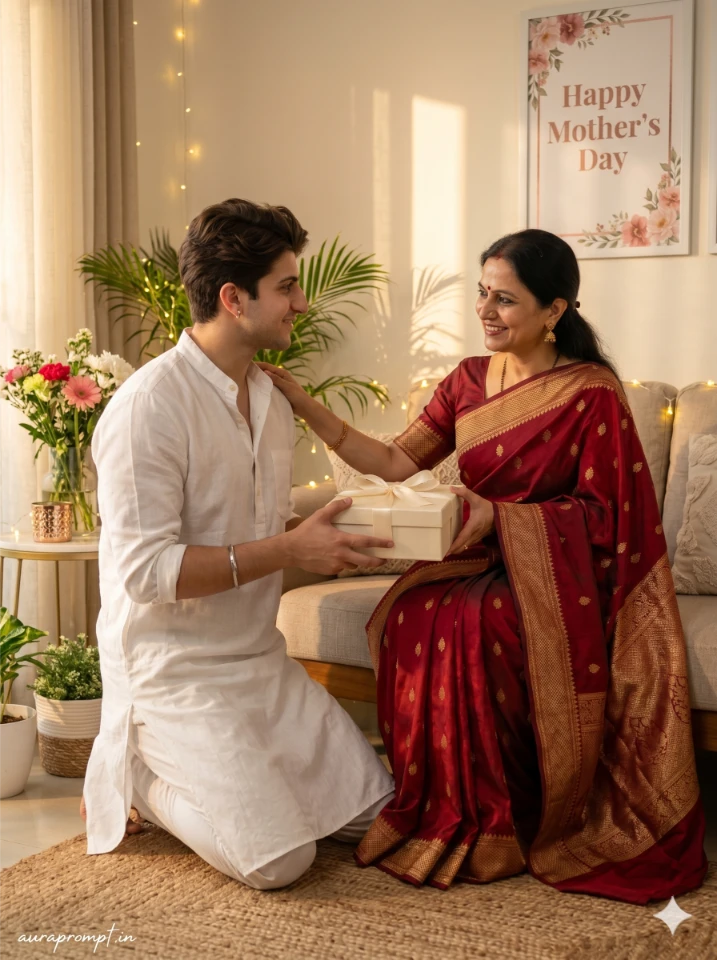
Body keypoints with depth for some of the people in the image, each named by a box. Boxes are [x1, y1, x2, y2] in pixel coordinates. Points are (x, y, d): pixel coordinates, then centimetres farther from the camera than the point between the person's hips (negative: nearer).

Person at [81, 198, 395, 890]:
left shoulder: (271, 401, 9)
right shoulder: (149, 406, -19)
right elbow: (145, 570, -24)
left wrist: (329, 538, -2)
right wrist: (287, 552, -23)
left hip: (261, 661, 8)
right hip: (172, 671, -8)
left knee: (375, 814, 6)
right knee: (280, 858, -17)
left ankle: (219, 771, 21)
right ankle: (128, 779, 6)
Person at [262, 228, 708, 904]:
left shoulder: (591, 392, -6)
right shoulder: (469, 380, 11)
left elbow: (602, 512, -8)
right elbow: (395, 462, 6)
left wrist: (499, 514, -19)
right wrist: (304, 406, -2)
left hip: (554, 574, -5)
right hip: (480, 562, 5)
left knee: (472, 623, -35)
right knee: (410, 616, -28)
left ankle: (494, 828, -17)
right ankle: (436, 809, -14)